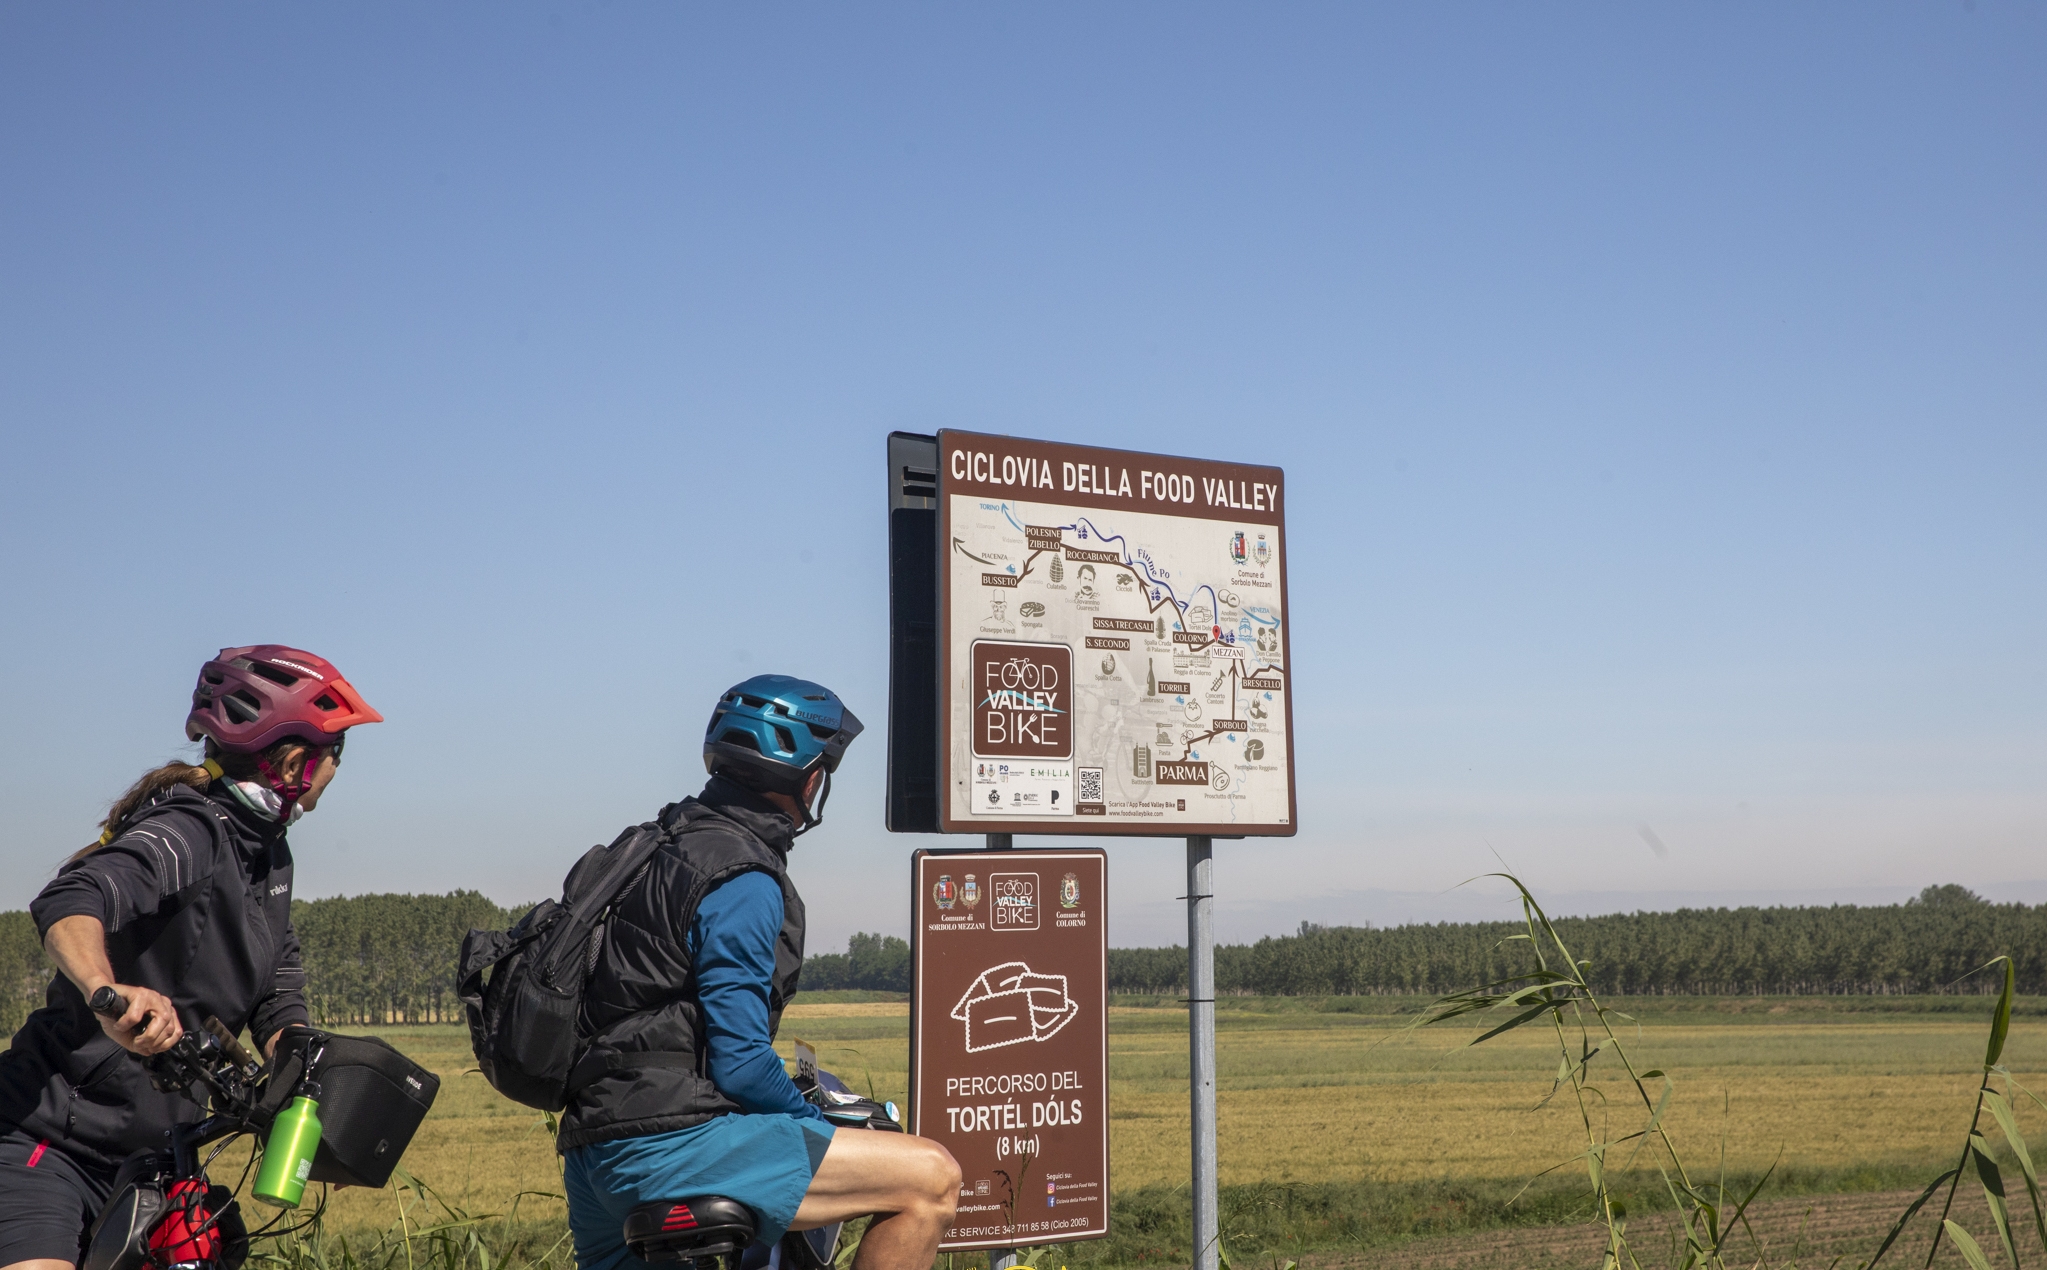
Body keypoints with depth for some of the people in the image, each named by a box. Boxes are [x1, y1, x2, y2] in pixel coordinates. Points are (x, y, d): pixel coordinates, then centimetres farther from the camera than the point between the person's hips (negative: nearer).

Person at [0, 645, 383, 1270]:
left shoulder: (269, 854, 8)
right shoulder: (188, 833, -20)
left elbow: (277, 996, 6)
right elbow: (70, 902, -38)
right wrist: (106, 991, -58)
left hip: (153, 1148, 9)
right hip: (54, 1140, -8)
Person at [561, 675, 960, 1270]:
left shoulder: (670, 844, 17)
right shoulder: (745, 880, -13)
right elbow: (740, 1061, -17)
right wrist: (824, 1128, 0)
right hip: (666, 1146, -10)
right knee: (930, 1178, -14)